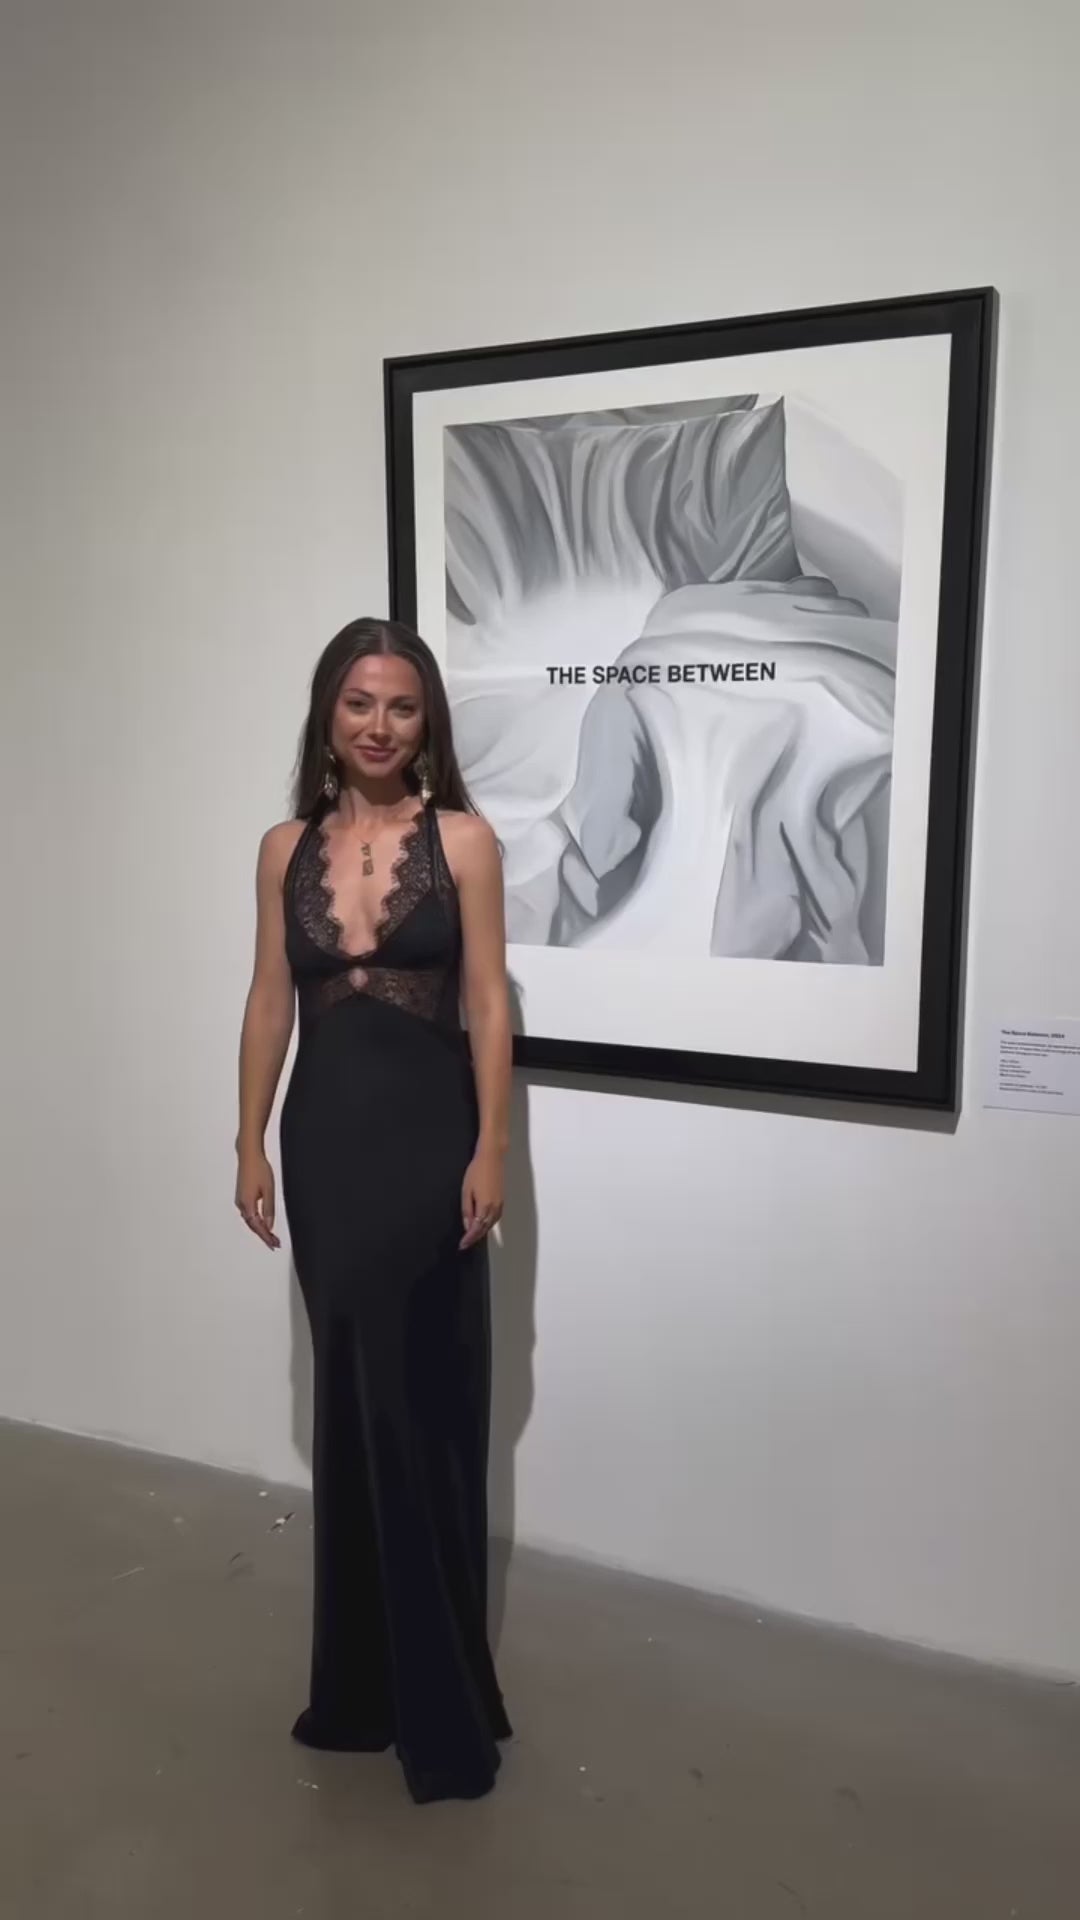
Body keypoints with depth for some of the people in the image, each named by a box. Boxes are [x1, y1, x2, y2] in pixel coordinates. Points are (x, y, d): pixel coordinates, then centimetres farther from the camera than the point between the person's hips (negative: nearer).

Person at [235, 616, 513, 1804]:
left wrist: (490, 1150, -10)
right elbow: (269, 1003, 8)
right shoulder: (286, 848, 7)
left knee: (420, 1402, 2)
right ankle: (366, 1675, 32)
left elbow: (487, 1002, -5)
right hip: (325, 1137, 4)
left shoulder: (462, 839, -4)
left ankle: (439, 1701, 20)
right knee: (349, 1399, 14)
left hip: (426, 1136, -3)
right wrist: (251, 1145, 6)